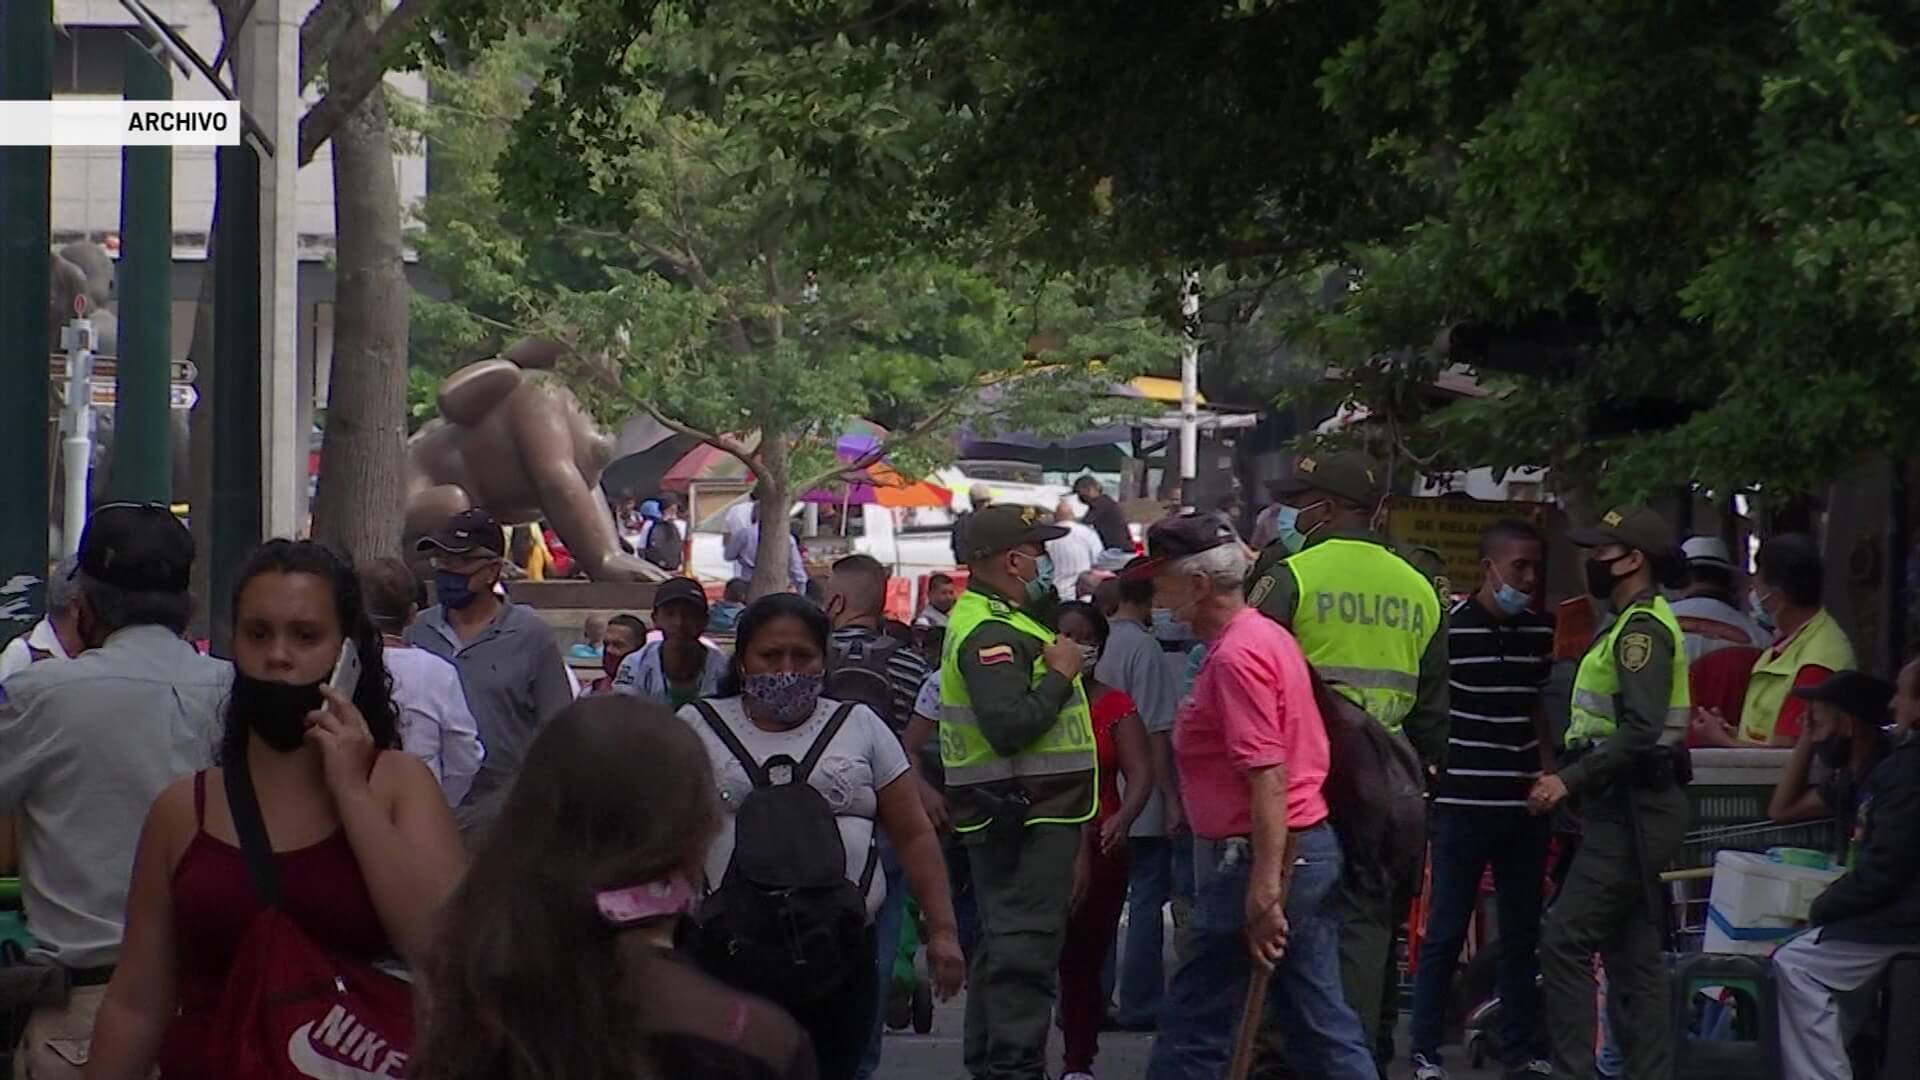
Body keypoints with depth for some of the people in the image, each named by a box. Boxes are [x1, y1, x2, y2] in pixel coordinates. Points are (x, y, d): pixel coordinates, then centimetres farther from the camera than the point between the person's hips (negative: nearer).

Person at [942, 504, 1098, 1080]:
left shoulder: (990, 618, 16)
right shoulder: (991, 633, -19)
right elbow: (1009, 726, -28)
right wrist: (1059, 675, -19)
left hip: (1017, 817, 11)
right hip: (1024, 816, -11)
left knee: (1005, 943, 17)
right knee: (1025, 946, -11)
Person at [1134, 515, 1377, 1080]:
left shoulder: (1236, 657, -17)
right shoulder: (1267, 635, 15)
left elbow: (1268, 778, -23)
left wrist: (1263, 891, -25)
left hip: (1263, 857, -10)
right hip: (1312, 846, 10)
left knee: (1193, 1031, -2)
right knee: (1321, 1024, 9)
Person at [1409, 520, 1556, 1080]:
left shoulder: (1540, 631, 8)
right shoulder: (1451, 627, -8)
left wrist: (1549, 777, 11)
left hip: (1524, 803, 5)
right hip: (1462, 802, -5)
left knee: (1522, 932, 10)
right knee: (1444, 933, -1)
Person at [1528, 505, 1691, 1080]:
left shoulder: (1643, 628, -14)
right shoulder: (1636, 624, 18)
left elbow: (1641, 731, -24)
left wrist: (1573, 780, -21)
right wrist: (1568, 773, 15)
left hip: (1630, 812, -11)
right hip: (1630, 809, 11)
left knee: (1566, 942, -12)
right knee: (1633, 953, 10)